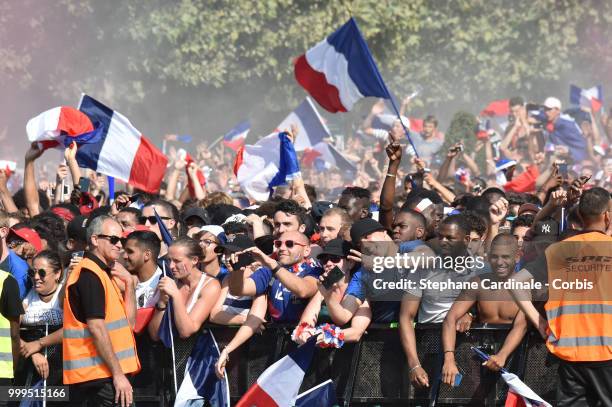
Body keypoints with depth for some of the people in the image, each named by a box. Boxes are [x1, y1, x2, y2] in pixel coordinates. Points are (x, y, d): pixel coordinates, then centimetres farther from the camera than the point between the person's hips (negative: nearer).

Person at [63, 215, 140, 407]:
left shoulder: (103, 273, 18)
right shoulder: (89, 274, -12)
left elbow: (129, 321, 16)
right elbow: (96, 327, -20)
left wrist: (129, 283, 5)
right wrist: (118, 374, -21)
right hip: (98, 375, -10)